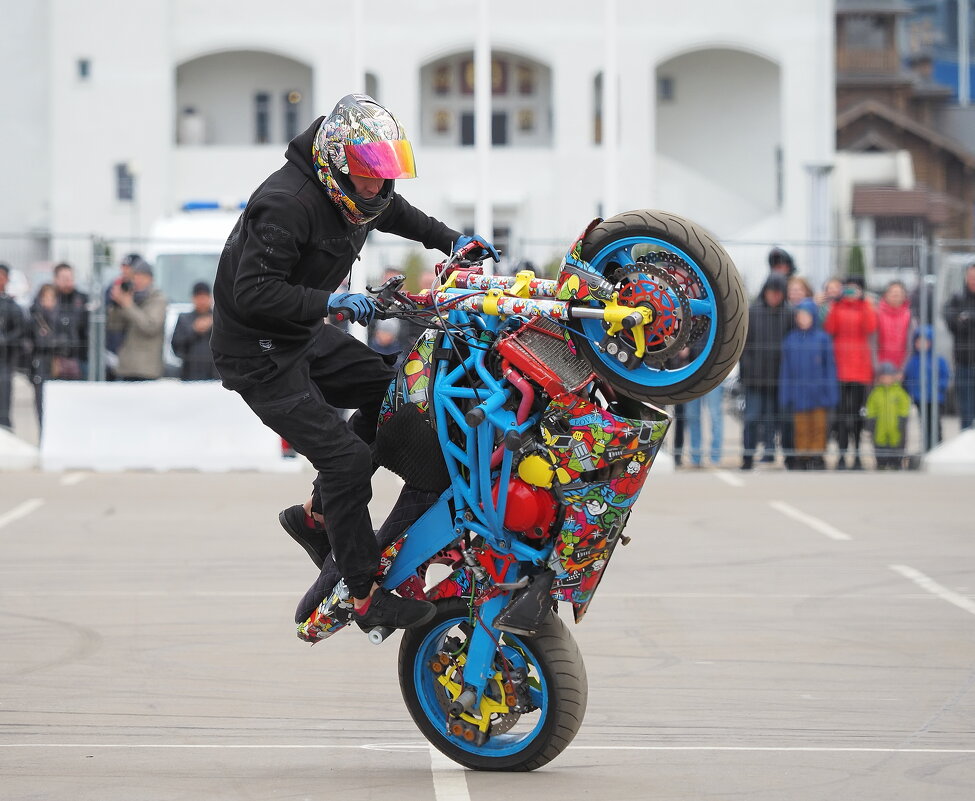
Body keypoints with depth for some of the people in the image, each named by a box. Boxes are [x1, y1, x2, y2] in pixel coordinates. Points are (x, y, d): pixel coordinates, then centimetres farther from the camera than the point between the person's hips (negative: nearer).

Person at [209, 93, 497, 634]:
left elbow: (396, 213, 24)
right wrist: (328, 302, -38)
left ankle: (316, 516, 16)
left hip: (303, 335, 10)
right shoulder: (288, 204, -29)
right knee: (345, 458, -13)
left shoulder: (352, 190, 0)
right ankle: (365, 598, -5)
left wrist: (453, 241, 12)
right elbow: (253, 293, -33)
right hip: (258, 354, -9)